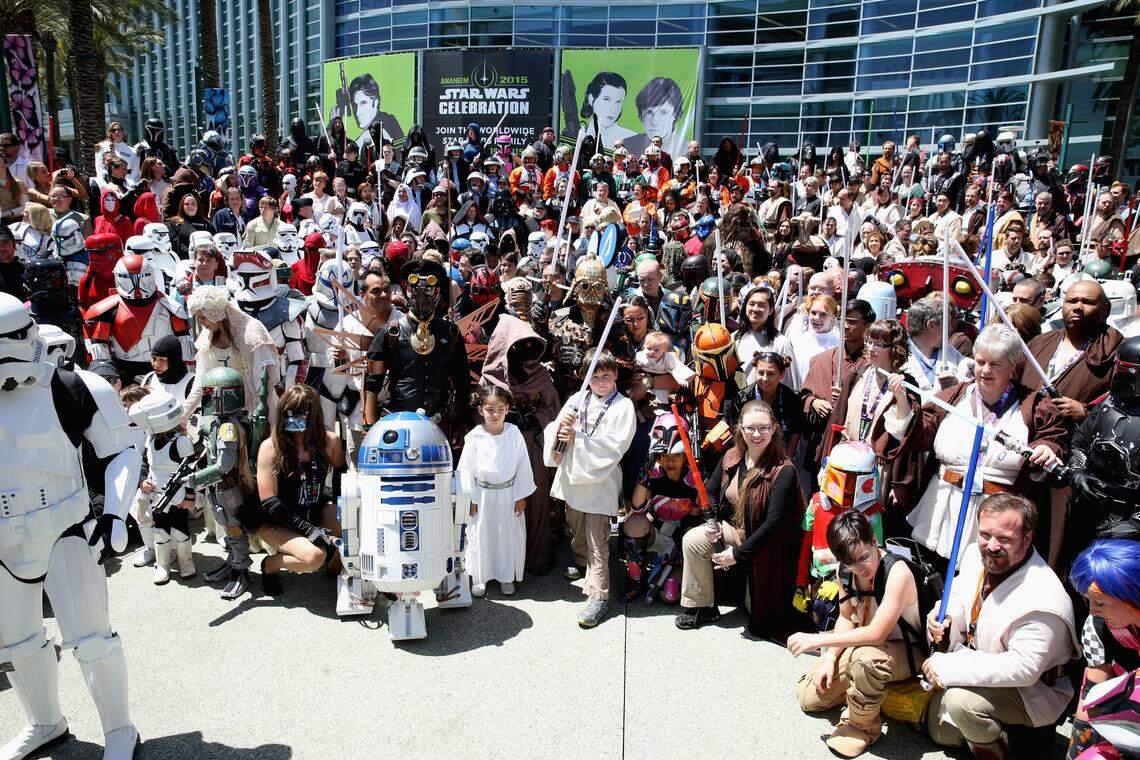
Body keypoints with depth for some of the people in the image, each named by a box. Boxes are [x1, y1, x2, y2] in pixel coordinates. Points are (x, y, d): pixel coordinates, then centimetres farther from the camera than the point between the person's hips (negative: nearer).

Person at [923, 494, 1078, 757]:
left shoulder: (1042, 600, -34)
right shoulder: (975, 554, -11)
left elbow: (1023, 668, -35)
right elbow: (958, 597, 8)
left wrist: (947, 667, -34)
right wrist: (945, 617, -16)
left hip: (1032, 690, -7)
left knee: (960, 701, -33)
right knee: (942, 734, 14)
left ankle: (998, 753, -5)